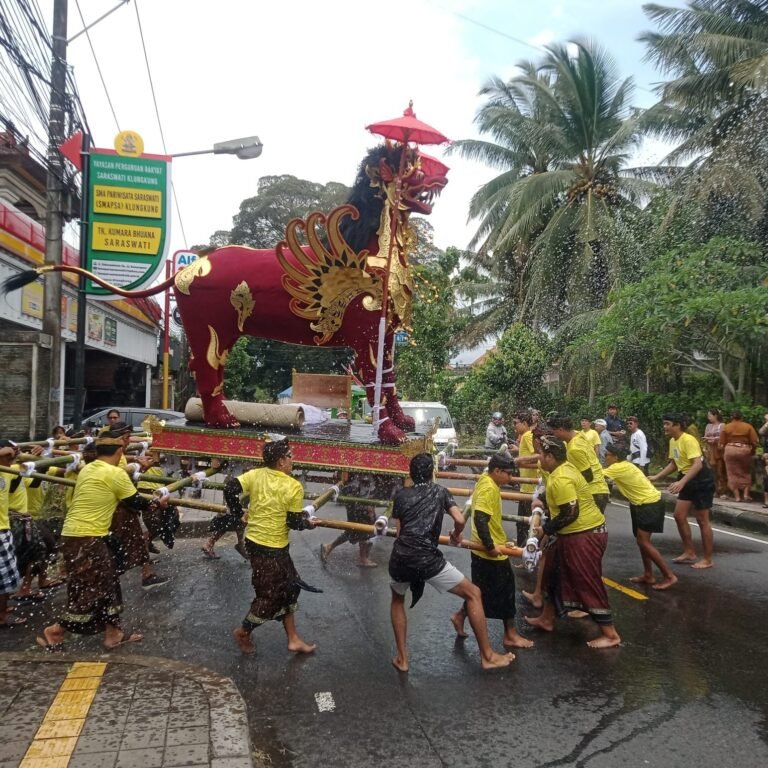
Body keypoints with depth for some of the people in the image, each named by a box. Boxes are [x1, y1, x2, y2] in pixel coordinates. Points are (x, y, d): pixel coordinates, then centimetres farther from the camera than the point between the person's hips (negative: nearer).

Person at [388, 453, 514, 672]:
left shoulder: (401, 495, 16)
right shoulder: (439, 491, 13)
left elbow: (399, 530, 17)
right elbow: (460, 520, 1)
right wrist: (456, 535, 23)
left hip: (399, 559, 3)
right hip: (427, 560, -3)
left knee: (397, 599, 34)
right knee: (473, 594, 14)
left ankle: (401, 658, 30)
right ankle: (488, 656, 17)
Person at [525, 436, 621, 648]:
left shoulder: (560, 479, -25)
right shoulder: (564, 468, 6)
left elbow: (570, 514, -26)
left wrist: (545, 530, -16)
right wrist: (544, 503, 23)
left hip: (584, 536, -11)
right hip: (577, 534, 11)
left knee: (588, 584, -1)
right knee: (556, 573, 20)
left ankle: (610, 635, 12)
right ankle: (546, 619, 33)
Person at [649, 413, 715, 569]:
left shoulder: (688, 440, -22)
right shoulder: (672, 441, 6)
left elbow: (697, 464, -31)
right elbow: (674, 464, 17)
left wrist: (681, 482, -39)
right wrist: (656, 477, 10)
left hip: (701, 481, -9)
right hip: (688, 482, 9)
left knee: (702, 521, -1)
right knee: (679, 516, 10)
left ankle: (707, 560, 11)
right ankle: (689, 553, 22)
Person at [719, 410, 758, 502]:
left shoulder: (725, 427, 5)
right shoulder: (748, 426, 3)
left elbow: (722, 444, 1)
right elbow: (754, 442, -1)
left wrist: (724, 453, 16)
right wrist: (752, 452, 14)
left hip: (730, 450, 0)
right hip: (744, 450, 0)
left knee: (733, 473, 6)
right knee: (746, 473, 17)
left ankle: (737, 496, 4)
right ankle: (746, 494, 8)